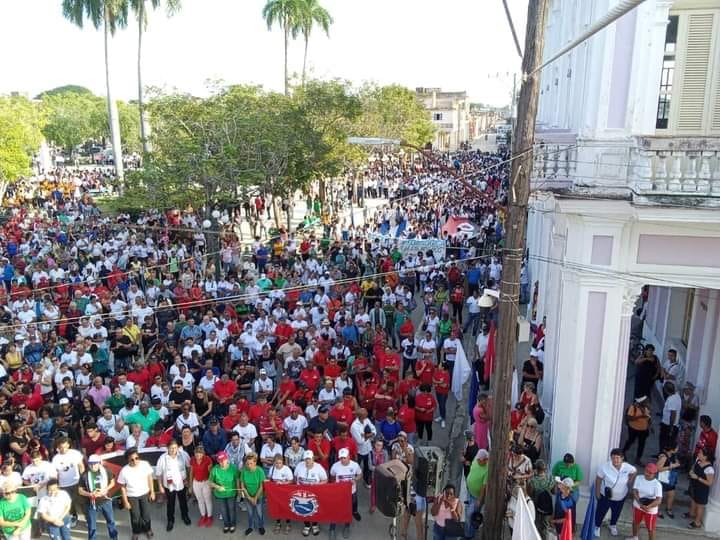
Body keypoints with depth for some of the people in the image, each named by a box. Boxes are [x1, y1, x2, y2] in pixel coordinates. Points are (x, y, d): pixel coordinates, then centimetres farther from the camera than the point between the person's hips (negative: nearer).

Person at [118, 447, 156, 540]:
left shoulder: (145, 464, -20)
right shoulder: (124, 471, -24)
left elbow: (149, 478, -5)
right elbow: (122, 487, -11)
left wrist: (152, 492, 0)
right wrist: (125, 501, -7)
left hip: (145, 494, 1)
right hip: (132, 497, -1)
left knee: (146, 515, 13)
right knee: (135, 517, 13)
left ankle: (147, 529, 42)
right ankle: (136, 532, 42)